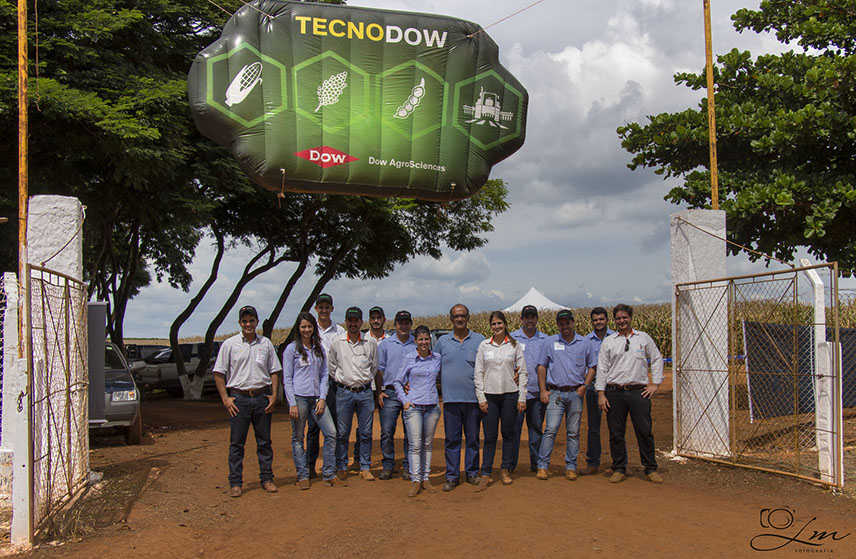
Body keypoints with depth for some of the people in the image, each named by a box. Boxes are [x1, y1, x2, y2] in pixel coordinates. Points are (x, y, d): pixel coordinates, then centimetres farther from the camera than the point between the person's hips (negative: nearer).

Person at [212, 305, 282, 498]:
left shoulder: (266, 344, 10)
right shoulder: (229, 345, 2)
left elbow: (274, 371, 13)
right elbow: (219, 373, 2)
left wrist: (274, 395, 3)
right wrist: (225, 398, -5)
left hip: (262, 397, 2)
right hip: (239, 398, -2)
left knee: (264, 441, 7)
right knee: (236, 443, 1)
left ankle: (266, 479, 16)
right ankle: (235, 483, 8)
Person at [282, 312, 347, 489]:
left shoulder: (319, 349, 14)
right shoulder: (291, 349, 0)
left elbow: (324, 375, 15)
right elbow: (287, 378, -2)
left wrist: (322, 398, 2)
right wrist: (292, 403, -9)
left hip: (316, 398, 4)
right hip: (298, 397, -4)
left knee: (331, 432, -4)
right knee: (298, 437, 2)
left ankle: (329, 475, 4)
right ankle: (303, 476, 13)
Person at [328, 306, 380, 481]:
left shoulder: (370, 342, 4)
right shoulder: (336, 343, 2)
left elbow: (376, 369, 11)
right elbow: (332, 368, 11)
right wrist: (342, 382, 10)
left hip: (365, 392, 1)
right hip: (344, 392, -1)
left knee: (366, 433, 5)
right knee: (342, 433, 4)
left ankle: (365, 468, 15)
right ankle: (341, 467, 16)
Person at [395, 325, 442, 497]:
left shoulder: (437, 358, 7)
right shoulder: (409, 359, 1)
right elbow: (398, 381, 7)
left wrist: (440, 396, 10)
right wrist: (404, 400, -1)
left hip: (432, 406, 3)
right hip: (413, 406, -2)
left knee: (428, 443, 7)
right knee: (415, 444, -6)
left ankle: (425, 478, 15)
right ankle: (415, 480, -2)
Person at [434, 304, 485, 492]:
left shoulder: (479, 340, 7)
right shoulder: (443, 341, 9)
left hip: (473, 397, 0)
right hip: (450, 397, 0)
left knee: (473, 438, 7)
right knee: (452, 439, 2)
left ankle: (472, 473, 19)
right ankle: (451, 476, 9)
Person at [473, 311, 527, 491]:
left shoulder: (514, 345, 4)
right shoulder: (484, 346, 4)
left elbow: (522, 372, 5)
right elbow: (478, 373, 4)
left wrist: (522, 397, 0)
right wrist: (481, 397, -2)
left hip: (510, 394, 0)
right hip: (490, 395, 0)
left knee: (508, 434, 7)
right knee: (490, 436, -1)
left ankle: (505, 469, 21)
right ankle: (486, 474, 4)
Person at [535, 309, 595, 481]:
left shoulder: (584, 343, 9)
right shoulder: (550, 342, 6)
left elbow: (592, 367, 15)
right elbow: (542, 367, 7)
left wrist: (585, 385, 1)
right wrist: (543, 390, 0)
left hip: (576, 394, 2)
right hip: (555, 393, -2)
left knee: (574, 432, 4)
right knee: (551, 429, -10)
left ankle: (571, 467, 11)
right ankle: (542, 466, -6)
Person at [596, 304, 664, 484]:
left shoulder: (643, 338, 10)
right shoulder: (608, 341, 9)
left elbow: (657, 359, 15)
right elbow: (602, 369, 7)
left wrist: (655, 384, 6)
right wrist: (601, 394, 0)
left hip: (638, 391, 0)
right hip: (614, 392, 1)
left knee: (645, 432, -2)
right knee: (616, 433, 3)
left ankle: (651, 469, 10)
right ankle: (619, 469, 13)